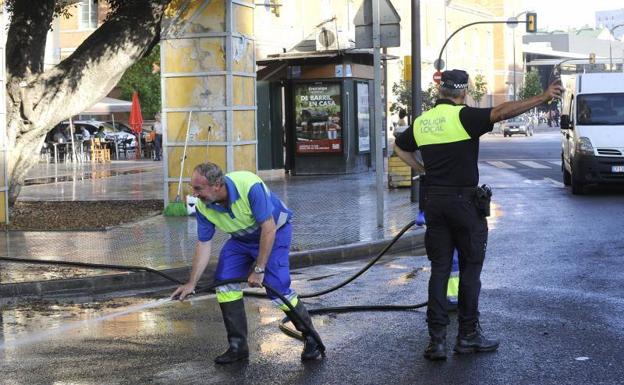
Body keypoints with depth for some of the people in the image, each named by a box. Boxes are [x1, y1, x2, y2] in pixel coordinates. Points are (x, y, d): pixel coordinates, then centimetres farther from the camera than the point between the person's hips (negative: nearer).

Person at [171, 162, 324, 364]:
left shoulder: (249, 186, -36)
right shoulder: (203, 207, -17)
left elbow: (269, 228, -31)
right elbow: (203, 245, -7)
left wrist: (259, 270, -27)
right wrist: (191, 283, -12)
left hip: (275, 231, -6)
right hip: (242, 238, 6)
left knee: (278, 288, -17)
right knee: (224, 283, -7)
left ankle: (311, 339, 4)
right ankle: (238, 346, 4)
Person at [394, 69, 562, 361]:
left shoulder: (421, 122, 8)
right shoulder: (463, 117, -11)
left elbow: (399, 147, 25)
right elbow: (502, 112, -24)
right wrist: (543, 98, -28)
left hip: (434, 202, 5)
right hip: (464, 202, -5)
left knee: (439, 269, 8)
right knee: (470, 267, 7)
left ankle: (436, 340, 5)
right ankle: (468, 335, 11)